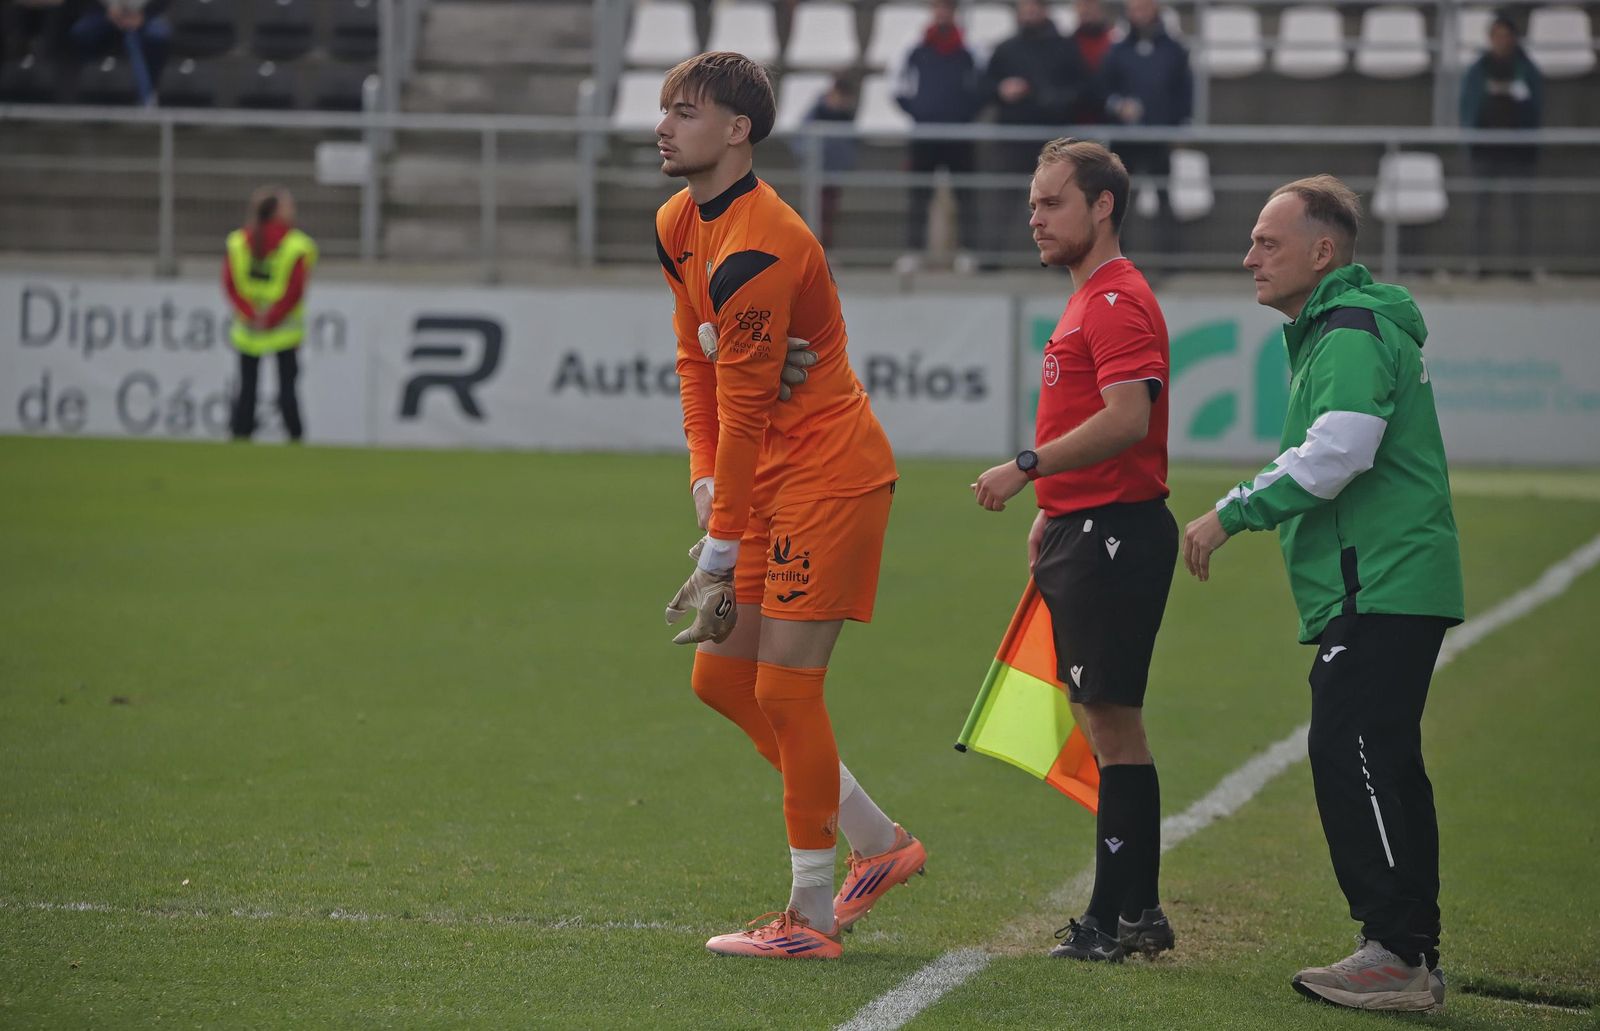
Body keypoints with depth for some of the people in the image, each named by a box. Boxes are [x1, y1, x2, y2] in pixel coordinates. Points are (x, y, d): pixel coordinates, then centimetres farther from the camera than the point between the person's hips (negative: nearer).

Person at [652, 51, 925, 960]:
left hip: (829, 473, -10)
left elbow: (745, 410, -21)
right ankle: (880, 844, 22)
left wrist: (721, 551, -17)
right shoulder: (679, 225, 7)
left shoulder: (757, 250, -23)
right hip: (770, 475, 10)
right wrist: (706, 481, 1)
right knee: (720, 676, 10)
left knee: (785, 687, -7)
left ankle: (812, 918, 3)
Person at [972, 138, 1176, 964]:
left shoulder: (1118, 301, -14)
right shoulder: (1088, 300, 19)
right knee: (1102, 717, 12)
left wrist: (1028, 468, -21)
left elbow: (1126, 418, -25)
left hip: (1115, 535, -11)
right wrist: (1054, 515, 22)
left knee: (1111, 717, -8)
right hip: (1086, 531, 11)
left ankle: (1118, 916, -6)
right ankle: (1137, 910, 17)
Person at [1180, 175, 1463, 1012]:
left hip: (1379, 590, -11)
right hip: (1386, 589, 11)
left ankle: (1396, 953, -14)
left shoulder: (1351, 333, -13)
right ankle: (1414, 956, 15)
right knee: (1385, 767, 12)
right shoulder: (1343, 328, 22)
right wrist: (1244, 515, 16)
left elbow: (1337, 451, -25)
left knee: (1349, 757, -13)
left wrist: (1231, 513, -18)